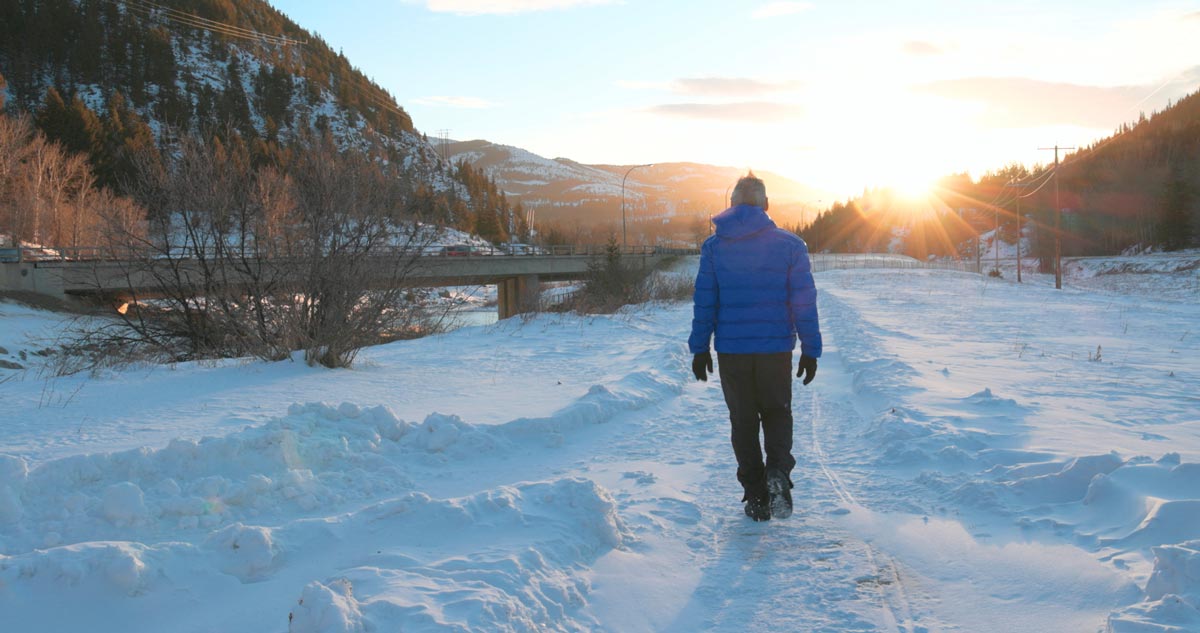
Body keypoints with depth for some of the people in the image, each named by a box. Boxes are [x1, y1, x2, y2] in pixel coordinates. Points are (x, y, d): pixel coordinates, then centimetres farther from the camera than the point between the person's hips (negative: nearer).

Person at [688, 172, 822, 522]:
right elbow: (804, 302, -3)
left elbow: (704, 302, 0)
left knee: (743, 421, 12)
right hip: (776, 349, 0)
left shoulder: (713, 247, 0)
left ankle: (755, 496, 11)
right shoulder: (790, 245, -2)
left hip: (731, 351, 0)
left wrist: (699, 348, 6)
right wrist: (810, 349, 3)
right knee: (777, 414, 17)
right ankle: (778, 471, -9)